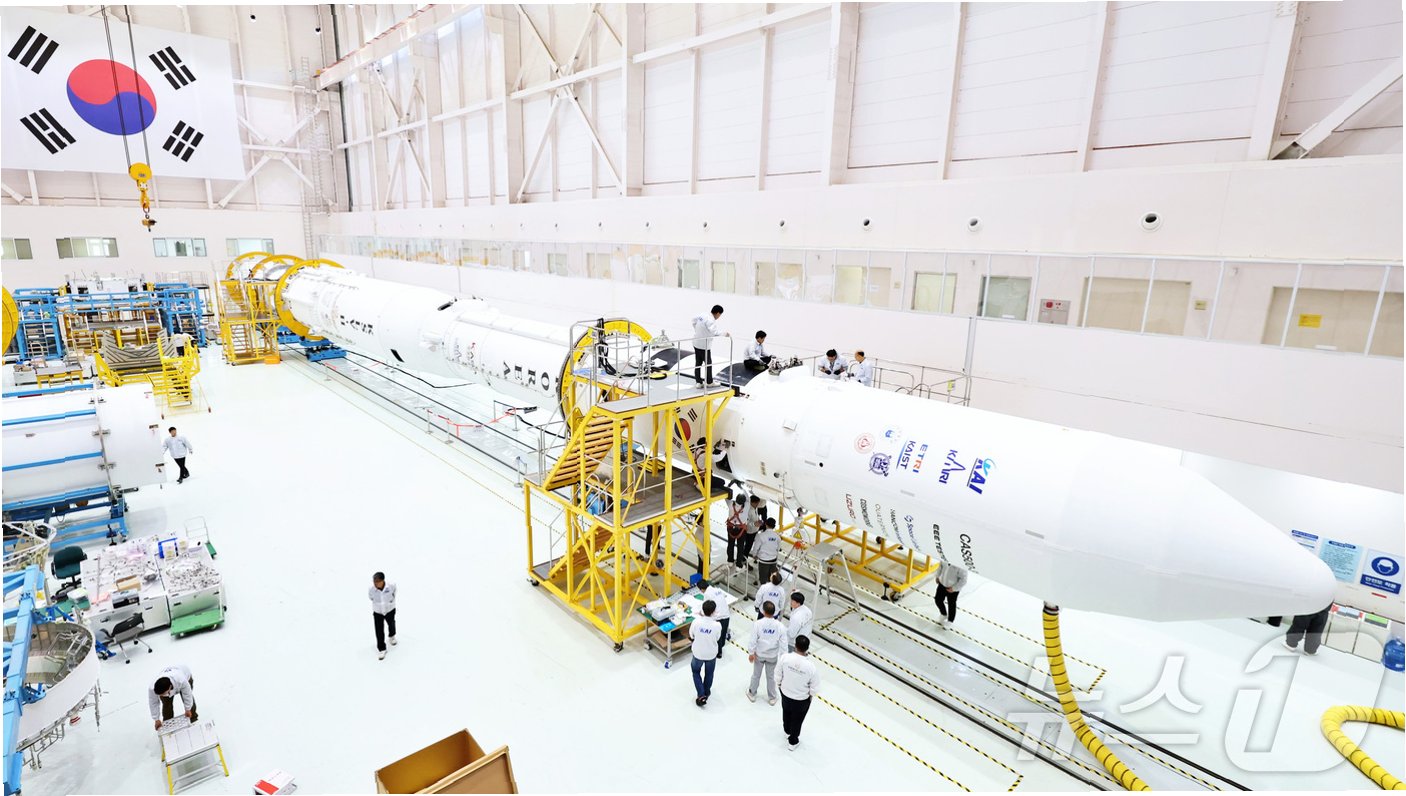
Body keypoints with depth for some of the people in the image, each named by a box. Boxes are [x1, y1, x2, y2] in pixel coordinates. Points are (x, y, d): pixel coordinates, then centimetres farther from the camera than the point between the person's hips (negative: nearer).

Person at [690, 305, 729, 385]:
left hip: (696, 343, 8)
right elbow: (714, 332, -31)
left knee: (698, 363, 13)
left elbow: (694, 321, 18)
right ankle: (709, 382, 21)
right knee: (708, 363, 8)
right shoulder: (712, 321, -22)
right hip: (704, 345, -8)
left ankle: (698, 382, 20)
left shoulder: (702, 315, 3)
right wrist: (725, 334, -19)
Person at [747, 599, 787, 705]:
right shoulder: (780, 626, -22)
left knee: (756, 674, 22)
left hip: (759, 654, -1)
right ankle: (771, 698, 39)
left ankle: (752, 694, 42)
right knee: (771, 676, 22)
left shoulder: (757, 624, -26)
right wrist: (782, 656, 2)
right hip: (773, 656, 1)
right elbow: (783, 643, -13)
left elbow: (753, 640, -17)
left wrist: (751, 653, -1)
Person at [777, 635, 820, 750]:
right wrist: (811, 694, 5)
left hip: (785, 694, 3)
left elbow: (778, 675, -10)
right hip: (802, 699, -3)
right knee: (797, 720, 24)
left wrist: (779, 685, 10)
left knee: (786, 713, 32)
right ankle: (792, 742, 47)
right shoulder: (811, 666, -34)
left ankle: (787, 731, 59)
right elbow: (815, 686, -17)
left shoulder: (785, 657, -27)